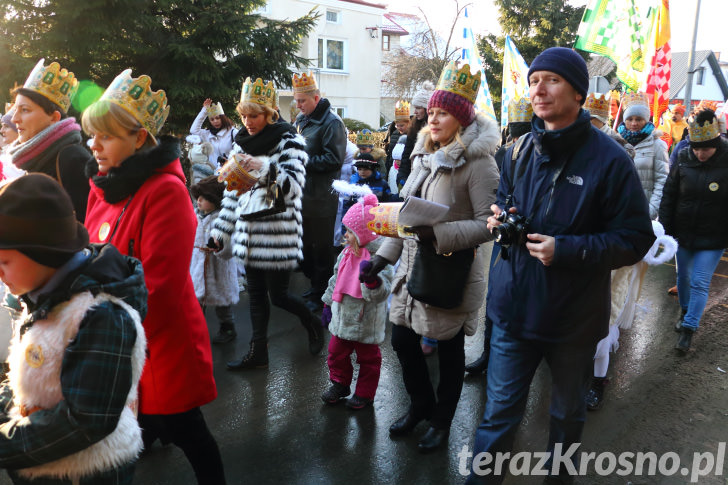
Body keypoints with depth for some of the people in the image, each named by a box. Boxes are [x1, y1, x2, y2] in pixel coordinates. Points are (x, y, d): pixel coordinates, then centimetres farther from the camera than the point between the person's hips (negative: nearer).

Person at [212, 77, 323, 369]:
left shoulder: (289, 142, -7)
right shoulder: (243, 143, 12)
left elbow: (293, 186, -16)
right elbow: (233, 192, 15)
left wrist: (264, 167, -30)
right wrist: (221, 231, 15)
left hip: (278, 233, -6)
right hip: (250, 233, 6)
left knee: (278, 295, 2)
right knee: (256, 295, 12)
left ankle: (314, 327, 30)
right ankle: (258, 353, 25)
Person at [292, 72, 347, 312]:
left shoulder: (331, 123, -13)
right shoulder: (300, 119, 12)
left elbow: (333, 158, -20)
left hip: (321, 197, -8)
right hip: (302, 192, 8)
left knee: (321, 247, 3)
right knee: (305, 243, 17)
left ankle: (320, 293, 15)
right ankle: (313, 281, 33)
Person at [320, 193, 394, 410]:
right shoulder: (346, 253, 2)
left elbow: (381, 292, -27)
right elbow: (336, 280, 14)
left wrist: (371, 278, -45)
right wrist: (328, 304, 18)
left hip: (366, 323, -7)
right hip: (343, 316, 7)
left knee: (368, 357, 12)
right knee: (336, 352, 18)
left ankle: (365, 393, 30)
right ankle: (340, 384, 40)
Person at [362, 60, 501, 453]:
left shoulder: (477, 162, -15)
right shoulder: (425, 155, 9)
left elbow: (488, 224, -19)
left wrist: (439, 234, -29)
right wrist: (384, 254, 10)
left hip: (451, 273, -7)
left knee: (448, 348, 11)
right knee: (402, 340, 14)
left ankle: (442, 420, 35)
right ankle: (421, 404, 41)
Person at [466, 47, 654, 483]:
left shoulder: (609, 159, -14)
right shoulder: (521, 150, 2)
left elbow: (636, 239, -14)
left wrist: (567, 250, -25)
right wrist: (501, 219, -5)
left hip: (575, 315, -2)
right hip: (515, 307, 3)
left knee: (568, 411, 22)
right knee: (500, 409, 11)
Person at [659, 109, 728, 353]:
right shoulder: (684, 159, -7)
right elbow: (669, 195, 2)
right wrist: (666, 228, 1)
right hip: (683, 233, 3)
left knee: (700, 282, -2)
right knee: (683, 276, 18)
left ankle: (689, 328, 8)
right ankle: (685, 311, 40)